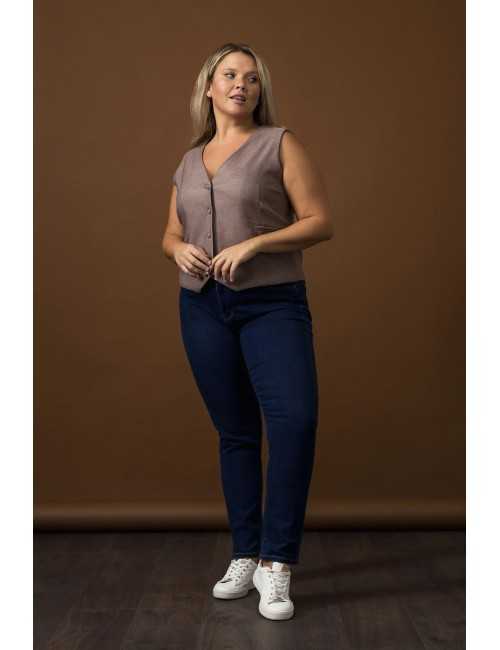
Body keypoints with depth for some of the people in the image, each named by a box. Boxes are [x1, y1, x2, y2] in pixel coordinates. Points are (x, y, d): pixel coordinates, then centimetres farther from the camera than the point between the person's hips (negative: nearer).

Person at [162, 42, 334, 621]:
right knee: (235, 432, 9)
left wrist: (254, 244, -16)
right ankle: (245, 556, 19)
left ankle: (276, 562, -10)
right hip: (203, 307, 4)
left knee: (294, 418, -21)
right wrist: (179, 249, -3)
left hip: (272, 304, -4)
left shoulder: (280, 144, 1)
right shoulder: (189, 161, 15)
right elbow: (169, 234, 21)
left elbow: (320, 222, -5)